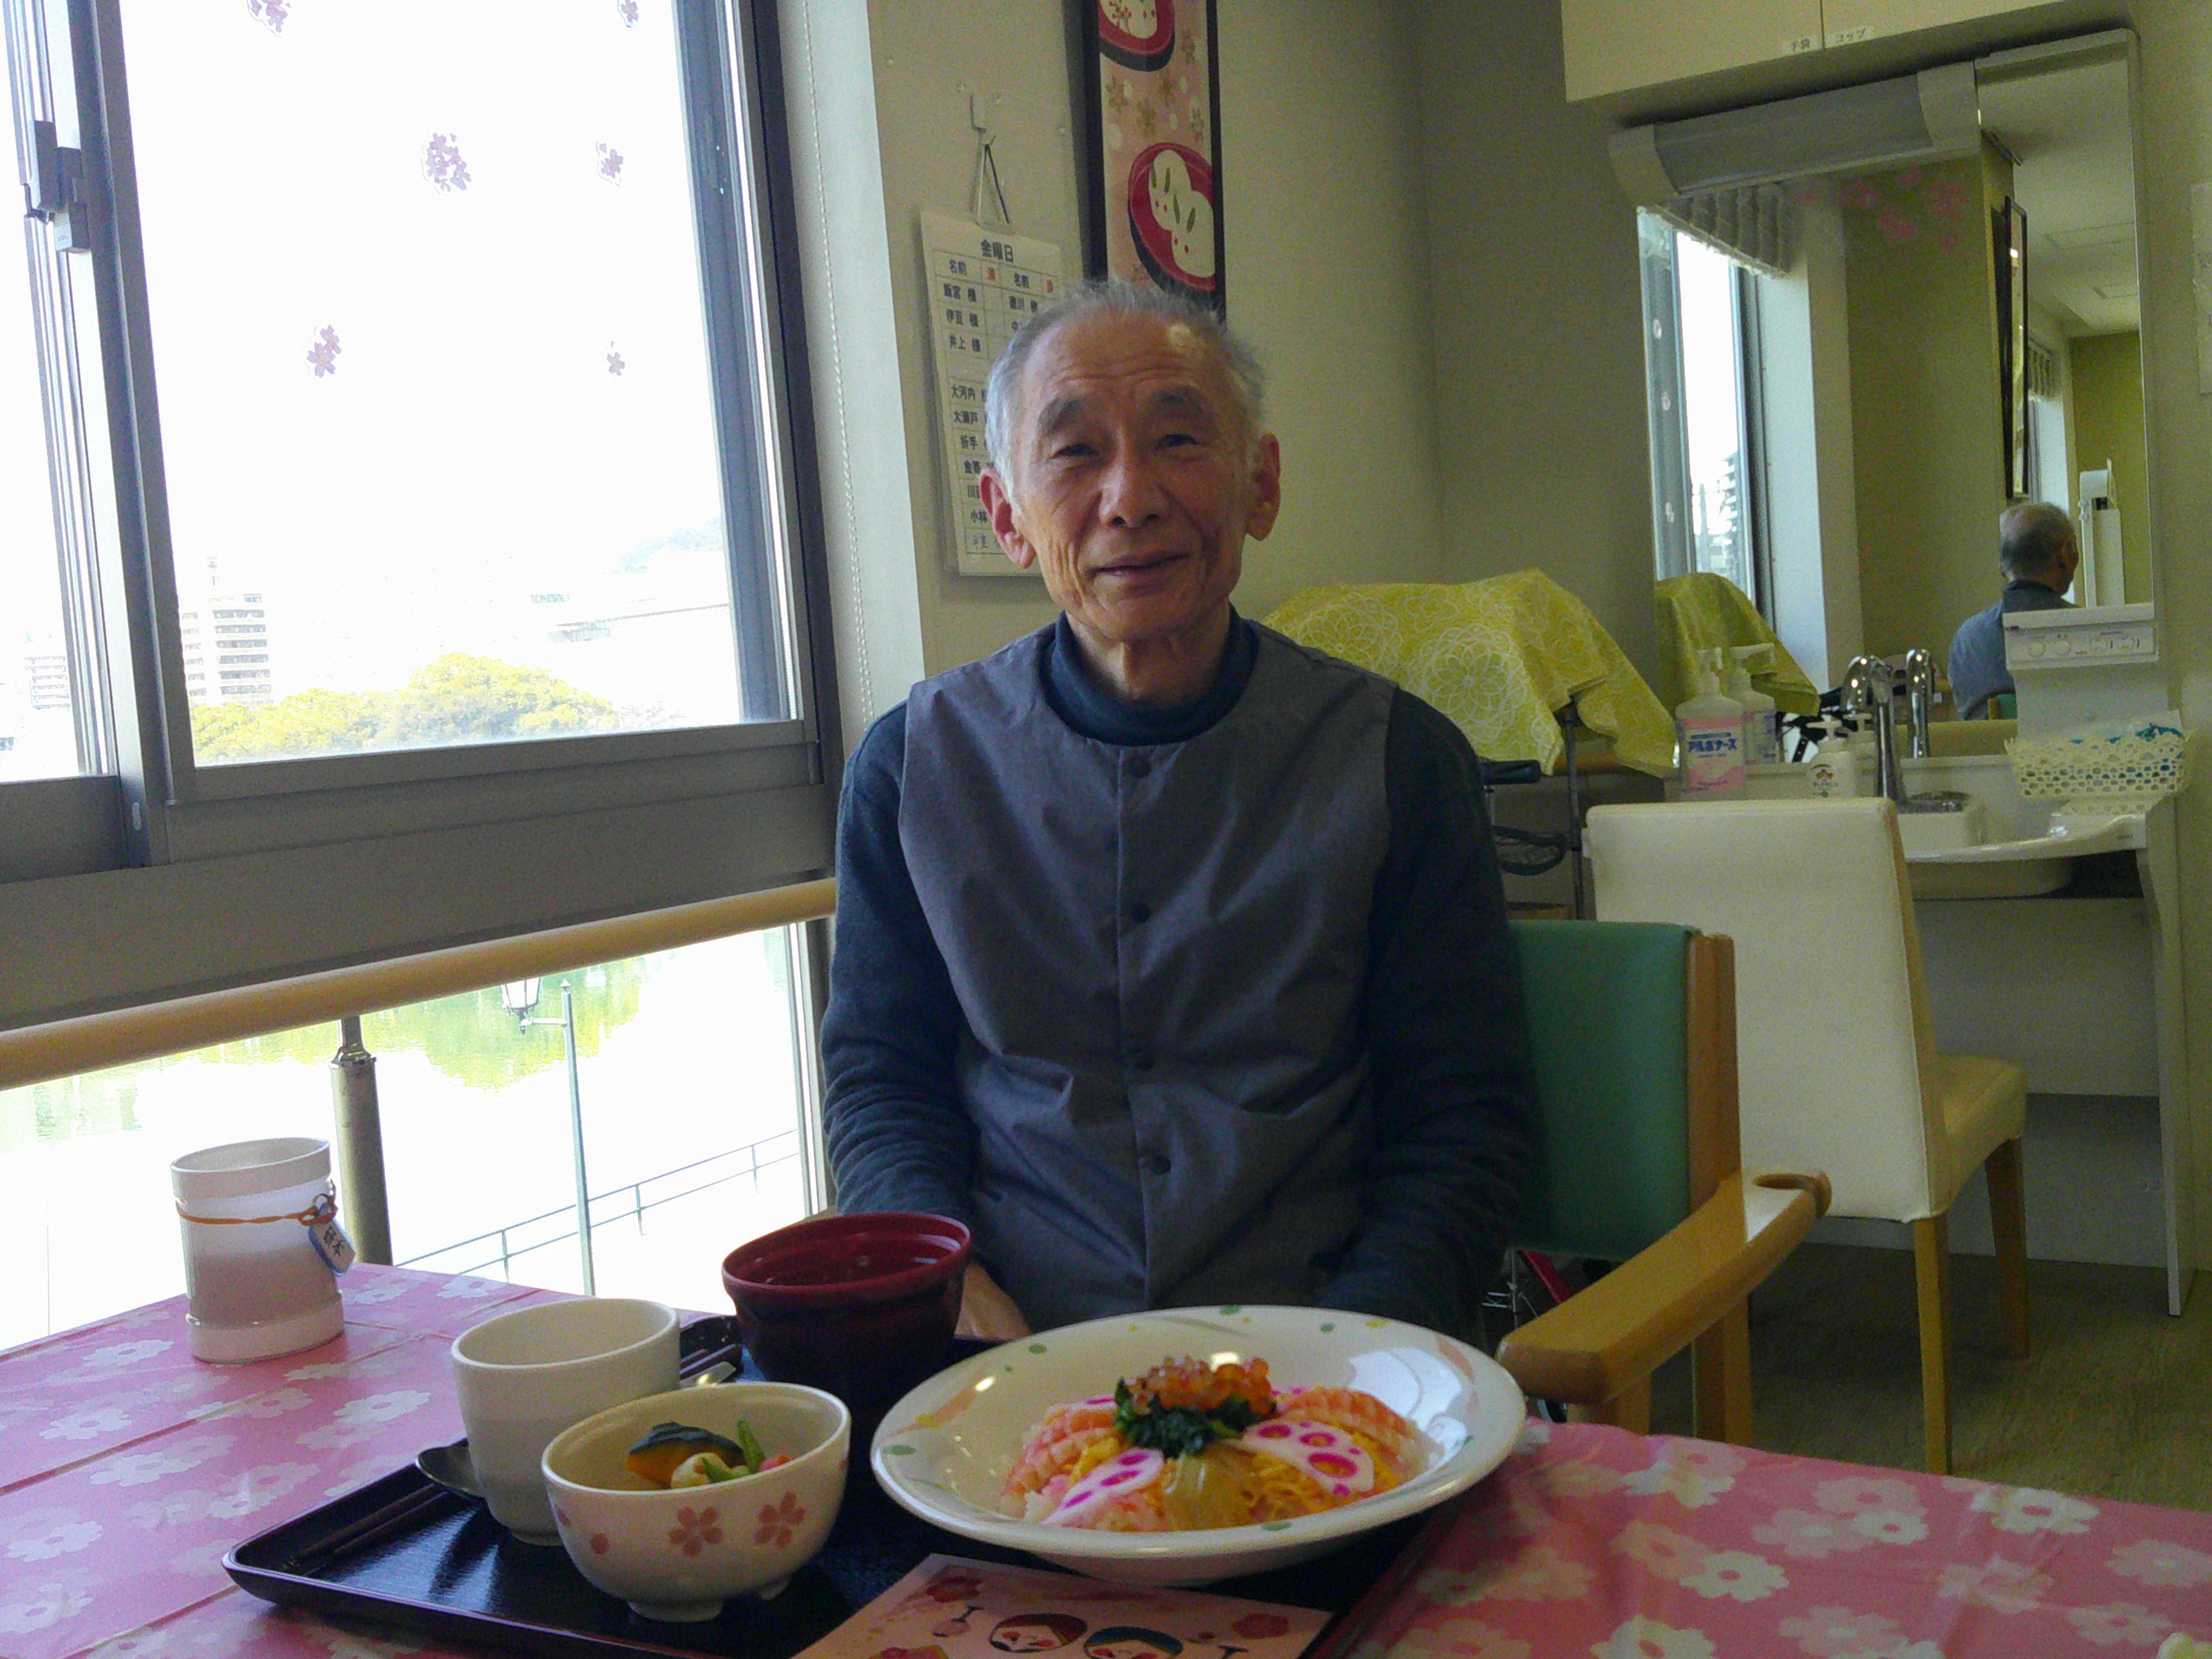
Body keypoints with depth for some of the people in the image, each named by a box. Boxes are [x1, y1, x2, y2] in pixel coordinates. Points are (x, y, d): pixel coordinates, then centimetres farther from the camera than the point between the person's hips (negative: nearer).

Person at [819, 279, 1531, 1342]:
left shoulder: (1397, 758, 1)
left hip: (1304, 1358, 0)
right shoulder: (915, 764, 5)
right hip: (1002, 1353, 1)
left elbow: (1460, 1115, 3)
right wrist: (952, 1291, -9)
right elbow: (876, 1076, 10)